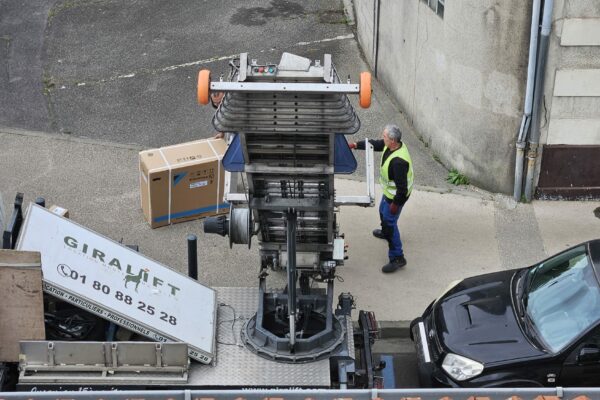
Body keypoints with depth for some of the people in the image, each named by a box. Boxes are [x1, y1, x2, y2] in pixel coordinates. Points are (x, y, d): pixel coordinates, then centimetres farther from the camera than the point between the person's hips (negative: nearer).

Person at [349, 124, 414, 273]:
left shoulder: (398, 161, -40)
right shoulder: (391, 145, -12)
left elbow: (402, 187, -33)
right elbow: (374, 144, 7)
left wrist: (395, 203, -23)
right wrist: (355, 145, 1)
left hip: (397, 195, -10)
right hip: (389, 191, 10)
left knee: (390, 222, -3)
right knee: (383, 211, 33)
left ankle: (397, 258, 6)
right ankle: (385, 232, 63)